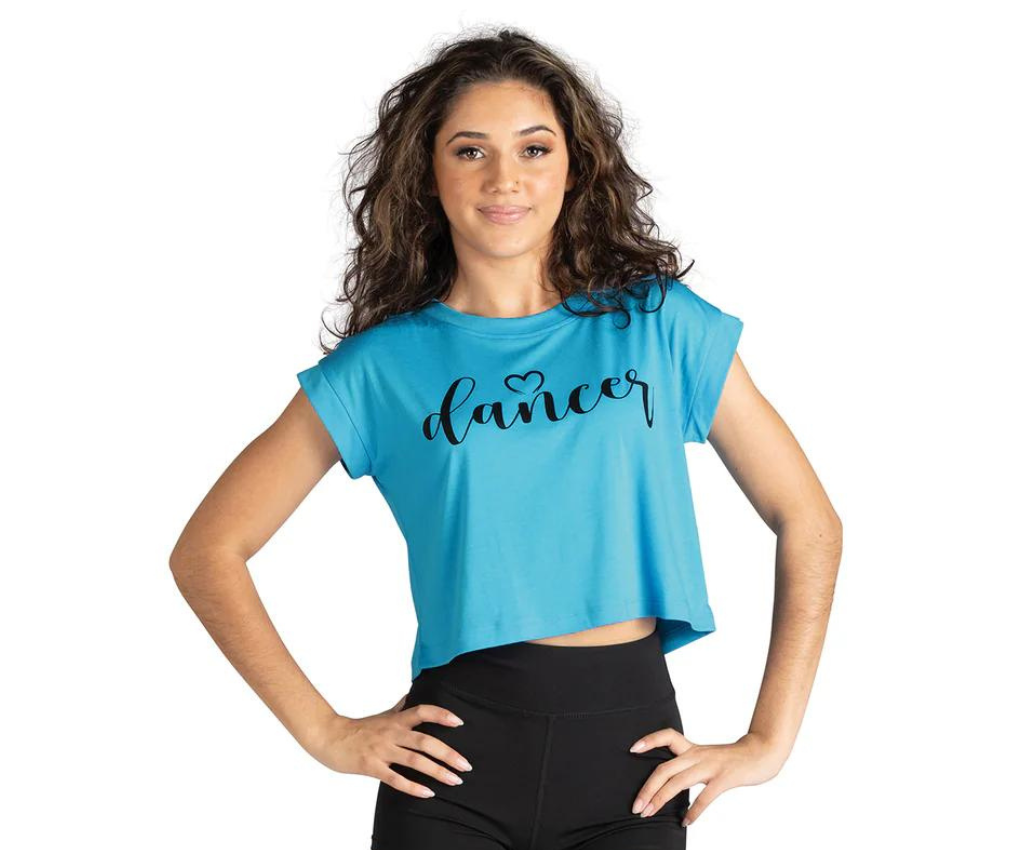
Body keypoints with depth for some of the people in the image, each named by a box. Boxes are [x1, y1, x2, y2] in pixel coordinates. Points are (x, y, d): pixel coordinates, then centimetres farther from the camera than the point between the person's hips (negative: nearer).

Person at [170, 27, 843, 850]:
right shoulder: (385, 365, 1)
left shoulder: (659, 324, 3)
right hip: (457, 750, 0)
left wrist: (768, 742, 0)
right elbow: (208, 550, 4)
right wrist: (325, 732, -2)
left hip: (631, 744, 1)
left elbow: (810, 523, 6)